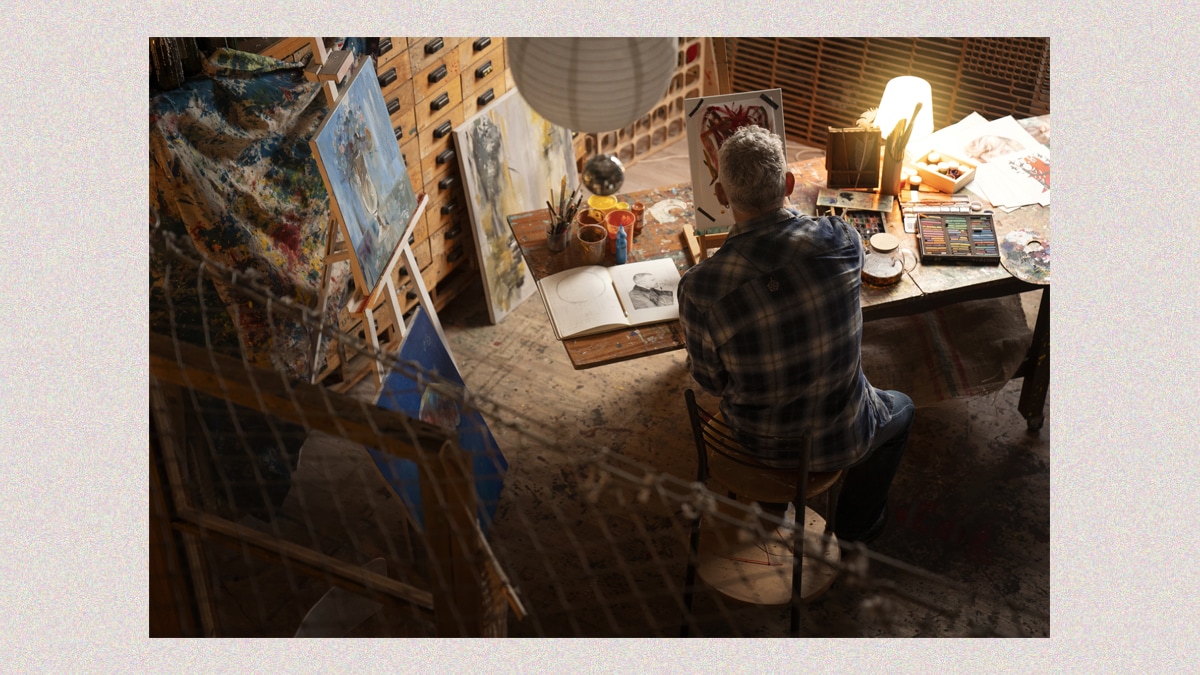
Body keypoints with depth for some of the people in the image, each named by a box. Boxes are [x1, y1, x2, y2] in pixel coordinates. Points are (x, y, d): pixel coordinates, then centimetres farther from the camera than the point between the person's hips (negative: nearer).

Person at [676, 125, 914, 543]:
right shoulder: (841, 241, -25)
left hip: (756, 441, 1)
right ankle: (857, 524, 48)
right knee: (899, 410, 33)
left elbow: (712, 384, -12)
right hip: (838, 439, -1)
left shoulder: (699, 289, -28)